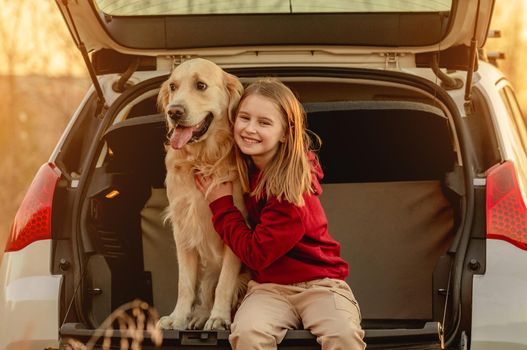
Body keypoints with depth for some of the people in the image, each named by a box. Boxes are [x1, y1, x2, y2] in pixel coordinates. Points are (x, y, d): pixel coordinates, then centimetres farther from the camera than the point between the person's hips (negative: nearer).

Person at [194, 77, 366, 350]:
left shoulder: (291, 187, -18)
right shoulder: (248, 169, 2)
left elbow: (256, 253, -15)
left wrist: (221, 204, -8)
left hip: (318, 283, -5)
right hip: (270, 287, 5)